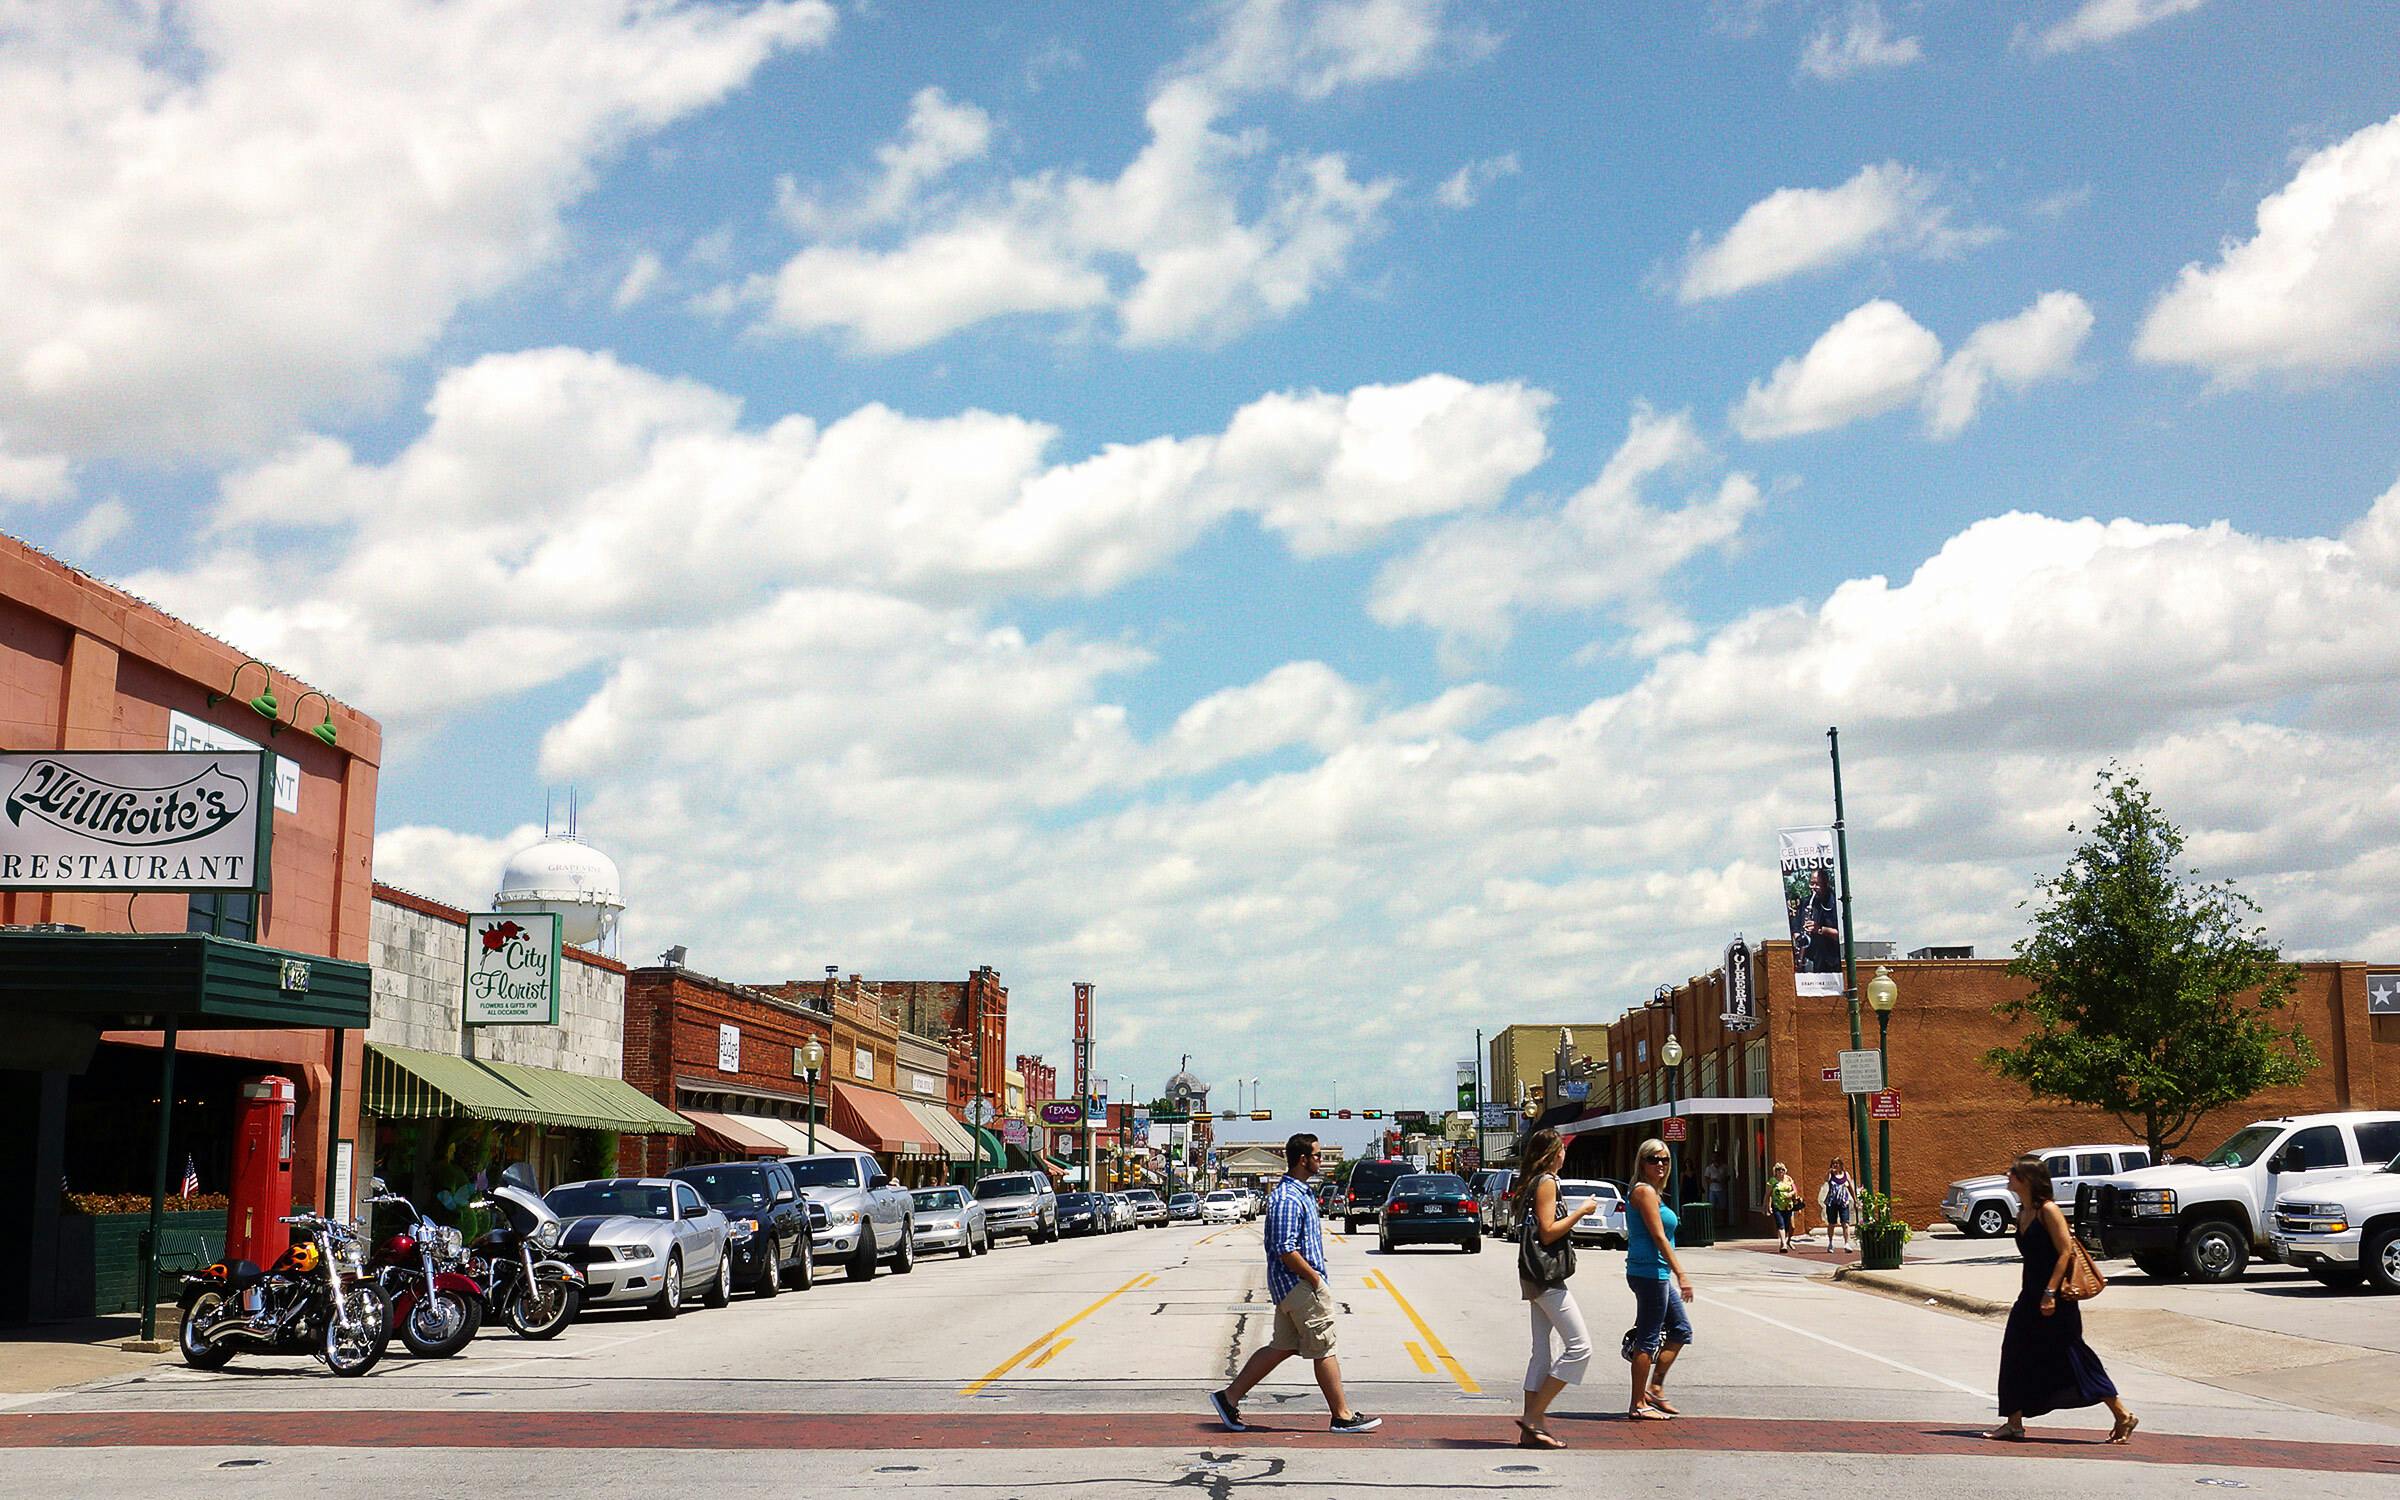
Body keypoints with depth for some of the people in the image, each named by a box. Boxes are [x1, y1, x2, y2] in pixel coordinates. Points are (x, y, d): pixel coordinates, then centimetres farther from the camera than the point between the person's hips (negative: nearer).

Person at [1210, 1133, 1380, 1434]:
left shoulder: (1299, 1192, 15)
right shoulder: (1288, 1198, -19)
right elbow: (1286, 1250, -24)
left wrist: (1315, 1275, 17)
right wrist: (1316, 1279, -17)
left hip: (1291, 1285, 10)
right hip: (1299, 1283, -10)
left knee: (1282, 1347, 12)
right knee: (1324, 1349, -2)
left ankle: (1230, 1397, 14)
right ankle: (1343, 1416, 6)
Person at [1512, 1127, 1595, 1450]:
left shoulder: (1532, 1183, 16)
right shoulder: (1546, 1182, -12)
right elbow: (1548, 1232, -19)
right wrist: (1581, 1211, -13)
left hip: (1536, 1276, 10)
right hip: (1546, 1276, -10)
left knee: (1541, 1351, 9)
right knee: (1579, 1346, -9)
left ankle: (1532, 1429, 8)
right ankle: (1534, 1417, -9)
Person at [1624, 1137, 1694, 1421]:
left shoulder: (1652, 1192, 18)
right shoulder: (1644, 1191, -13)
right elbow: (1658, 1236, -19)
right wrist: (1680, 1274, -20)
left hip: (1657, 1274, 10)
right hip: (1649, 1272, -10)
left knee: (1681, 1330, 16)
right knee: (1648, 1339, -4)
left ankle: (1655, 1388, 20)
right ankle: (1638, 1405, 2)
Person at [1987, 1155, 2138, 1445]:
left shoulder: (2048, 1210, -14)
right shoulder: (2022, 1214, 11)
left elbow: (2065, 1252, -18)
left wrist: (2050, 1293, -22)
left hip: (2055, 1298, -9)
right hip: (2031, 1294, 9)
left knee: (2074, 1358, -3)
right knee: (2016, 1355, 6)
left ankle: (2123, 1416, 8)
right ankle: (2014, 1423, 13)